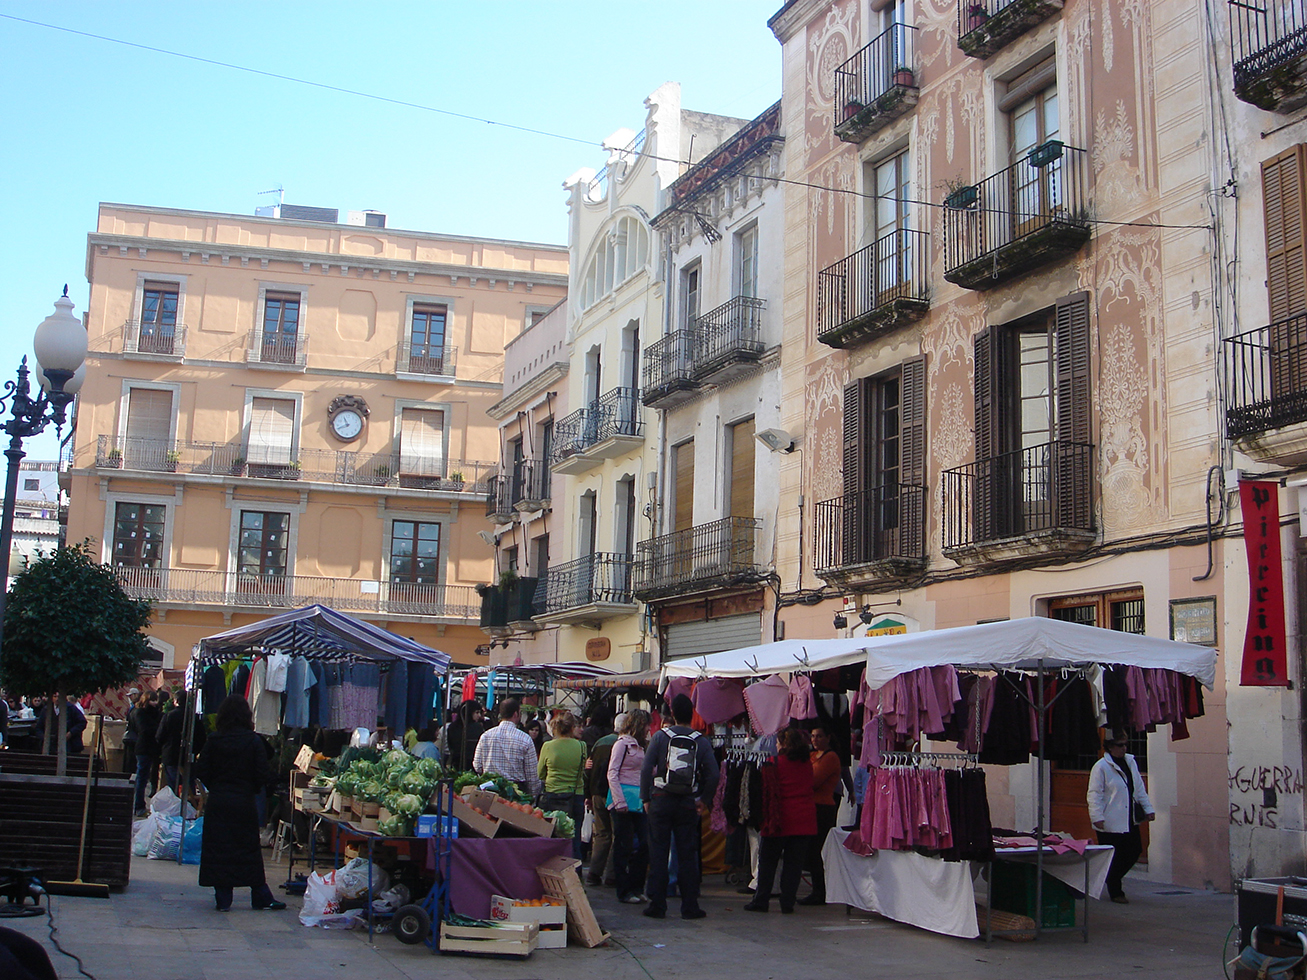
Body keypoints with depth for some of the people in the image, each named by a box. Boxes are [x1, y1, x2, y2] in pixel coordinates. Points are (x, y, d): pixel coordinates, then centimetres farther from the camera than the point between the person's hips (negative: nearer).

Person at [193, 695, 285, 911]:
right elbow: (262, 774, -9)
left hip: (217, 802, 1)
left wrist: (214, 787, 13)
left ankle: (223, 899, 6)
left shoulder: (214, 740, -3)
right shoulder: (254, 741, -7)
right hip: (244, 803, -1)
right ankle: (261, 897, 13)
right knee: (250, 850, 7)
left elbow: (201, 770, -2)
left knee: (218, 849, 6)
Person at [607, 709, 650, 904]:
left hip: (639, 802, 7)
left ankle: (636, 888, 14)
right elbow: (612, 774, -11)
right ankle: (624, 892, 6)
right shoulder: (622, 744, -6)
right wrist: (620, 802, -17)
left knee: (644, 844, 3)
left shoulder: (639, 746, 18)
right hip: (624, 801, -7)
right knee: (624, 846, 0)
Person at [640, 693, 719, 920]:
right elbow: (713, 774, -5)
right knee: (687, 855, 6)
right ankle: (689, 906, 7)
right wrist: (704, 799, 8)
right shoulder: (701, 741, 0)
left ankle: (657, 905, 5)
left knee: (658, 854, 4)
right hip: (688, 803, 1)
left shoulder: (660, 737, -2)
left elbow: (646, 769, -6)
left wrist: (646, 798, 3)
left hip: (661, 801, -1)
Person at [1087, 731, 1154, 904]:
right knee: (1114, 857, 1)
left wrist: (1148, 808, 10)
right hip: (1110, 823, -7)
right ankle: (1115, 892, 15)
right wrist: (1097, 817, -21)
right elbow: (1094, 794, -13)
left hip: (1130, 821, 7)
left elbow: (1139, 788, 16)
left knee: (1135, 851, 7)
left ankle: (1113, 880, 28)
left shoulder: (1130, 762, 10)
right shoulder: (1101, 767, -11)